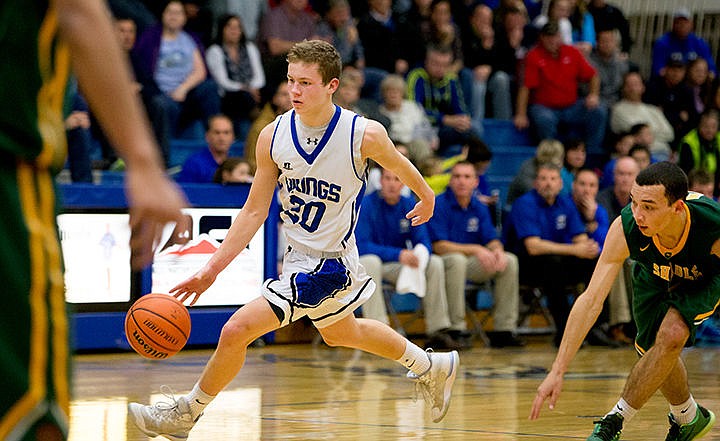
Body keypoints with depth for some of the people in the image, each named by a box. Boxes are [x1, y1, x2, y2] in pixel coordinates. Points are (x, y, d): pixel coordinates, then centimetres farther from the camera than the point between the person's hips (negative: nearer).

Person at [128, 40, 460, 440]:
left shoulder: (365, 134, -22)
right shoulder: (273, 137, -10)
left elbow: (400, 166, 1)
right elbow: (255, 211, -3)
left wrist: (426, 198, 21)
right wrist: (212, 269, -10)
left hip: (329, 264, -7)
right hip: (300, 255, 7)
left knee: (237, 330, -16)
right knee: (340, 333, 30)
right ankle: (432, 368, 52)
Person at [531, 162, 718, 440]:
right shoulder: (625, 228, -37)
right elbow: (592, 299, -35)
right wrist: (557, 371, -38)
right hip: (654, 276, 3)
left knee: (671, 334, -27)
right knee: (654, 352, 6)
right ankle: (689, 418, 37)